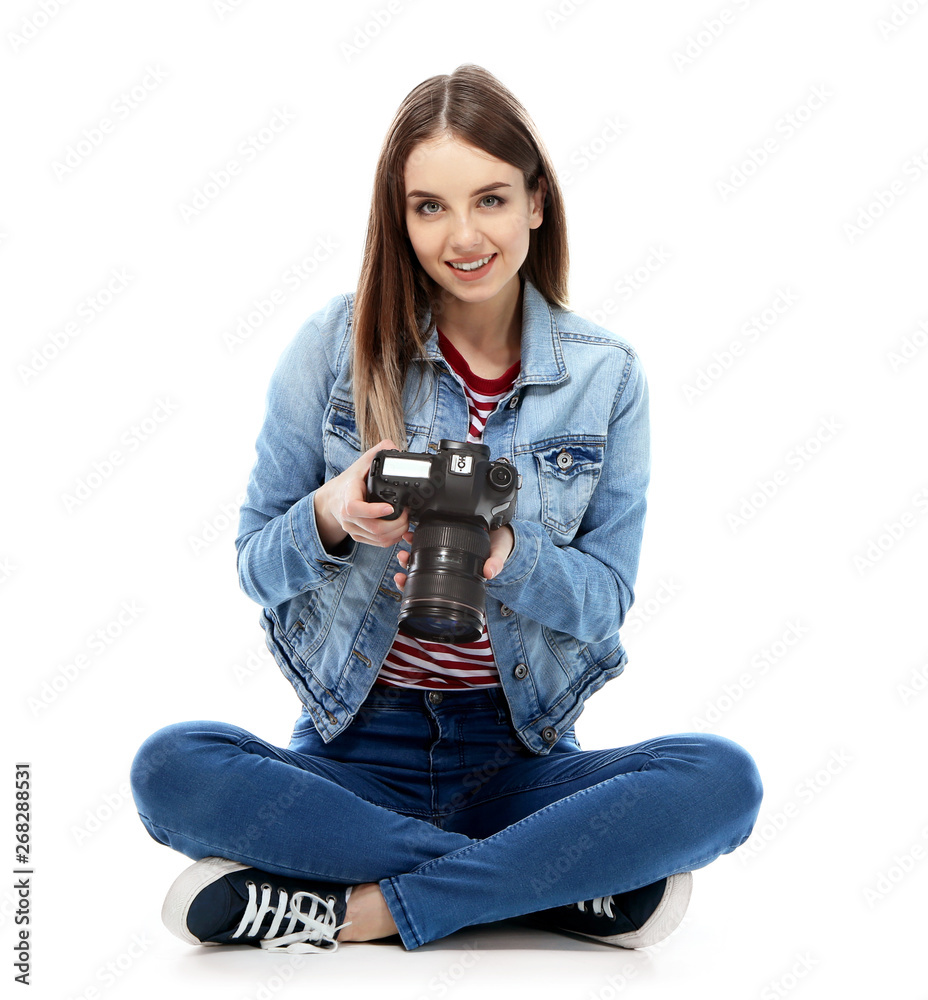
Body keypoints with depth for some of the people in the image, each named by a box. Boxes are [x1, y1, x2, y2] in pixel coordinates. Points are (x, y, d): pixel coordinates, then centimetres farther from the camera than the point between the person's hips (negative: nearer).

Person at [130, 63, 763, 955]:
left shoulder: (605, 375, 2)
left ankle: (358, 908, -21)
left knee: (722, 780, -26)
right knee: (171, 768, -29)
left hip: (521, 760, 1)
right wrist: (332, 519, -21)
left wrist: (506, 556, -21)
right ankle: (570, 886, -22)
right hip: (356, 753, 0)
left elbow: (607, 596, 1)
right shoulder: (337, 342, -2)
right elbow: (255, 567, 2)